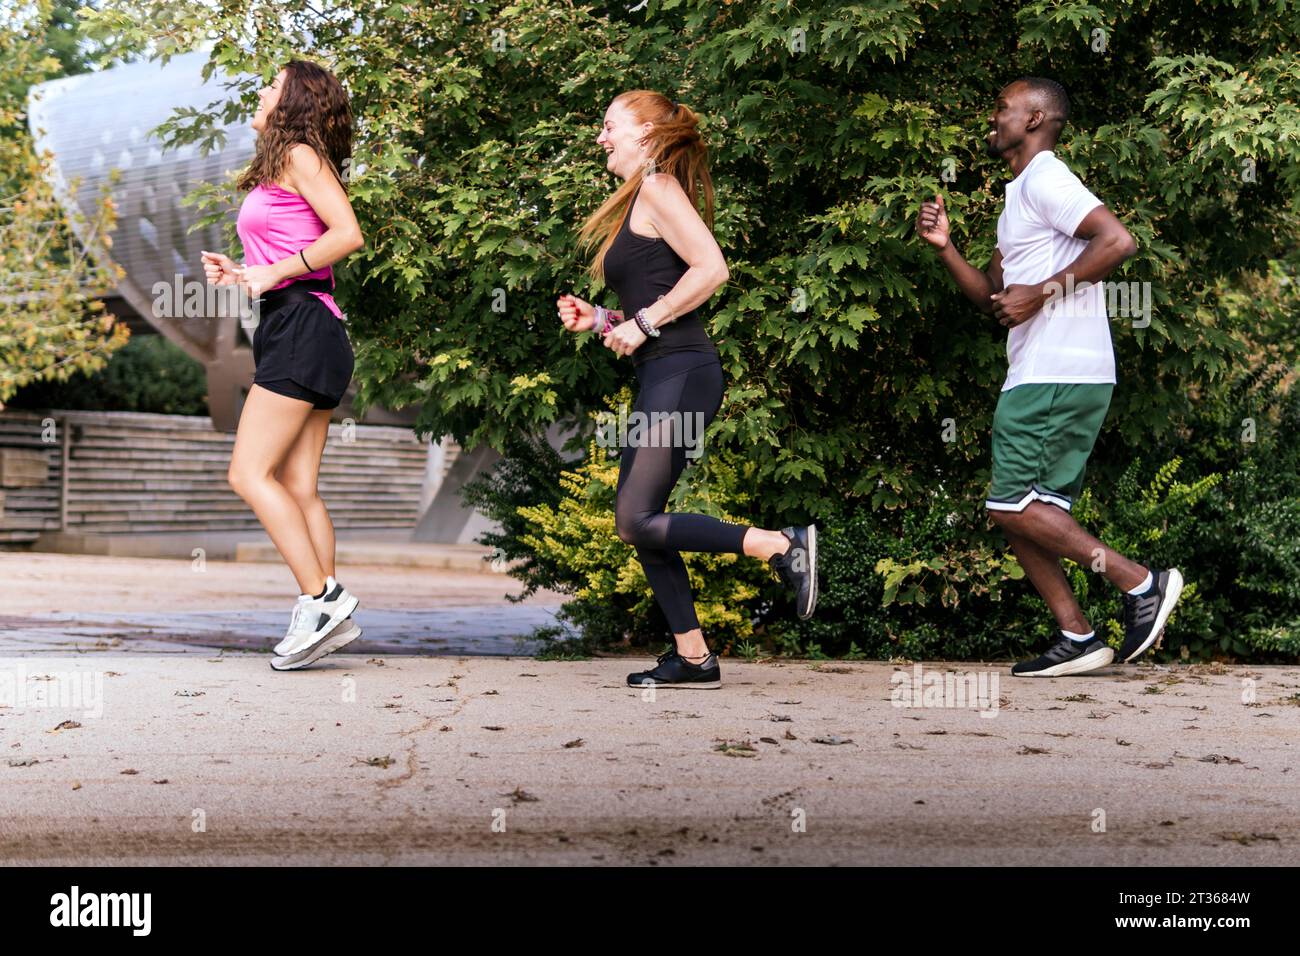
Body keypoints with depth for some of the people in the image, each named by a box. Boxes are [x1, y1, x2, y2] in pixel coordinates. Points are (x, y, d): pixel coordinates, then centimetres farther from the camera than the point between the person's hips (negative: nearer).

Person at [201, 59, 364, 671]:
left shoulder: (300, 155, -5)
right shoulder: (279, 169, 23)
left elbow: (348, 234, -17)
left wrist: (272, 273, -16)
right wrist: (240, 273, 12)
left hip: (301, 323, -10)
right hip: (293, 329, 10)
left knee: (250, 474, -12)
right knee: (297, 487, 5)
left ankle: (322, 599, -13)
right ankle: (325, 618, 2)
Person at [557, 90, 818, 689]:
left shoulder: (658, 189, -6)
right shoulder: (635, 203, 23)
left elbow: (711, 268, -19)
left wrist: (643, 323, -15)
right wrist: (599, 320, 12)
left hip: (681, 372, -10)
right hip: (659, 377, 10)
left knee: (637, 521, -15)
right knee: (636, 522, 7)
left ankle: (783, 546, -11)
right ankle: (692, 657, 10)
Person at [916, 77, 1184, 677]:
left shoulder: (1045, 182, -8)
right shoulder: (1019, 196, 24)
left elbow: (1118, 242, -22)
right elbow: (991, 298, 24)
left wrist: (1042, 293, -19)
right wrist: (944, 246, 11)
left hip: (1057, 374, -10)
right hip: (1042, 375, 10)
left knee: (1011, 505, -10)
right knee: (1025, 513, 9)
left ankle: (1141, 584, -9)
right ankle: (1077, 638, 7)